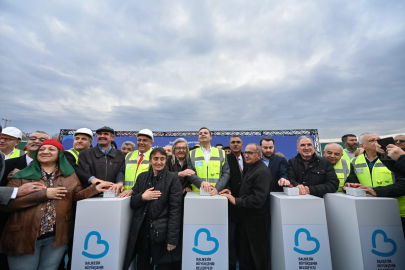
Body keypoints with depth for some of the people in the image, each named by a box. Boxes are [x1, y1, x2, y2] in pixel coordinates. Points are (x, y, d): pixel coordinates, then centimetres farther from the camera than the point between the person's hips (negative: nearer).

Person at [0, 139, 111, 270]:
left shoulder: (69, 175, 4)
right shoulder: (22, 176, -2)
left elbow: (76, 195, 5)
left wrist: (95, 188, -12)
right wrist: (43, 194, -17)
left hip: (57, 235, 2)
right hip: (23, 236, -1)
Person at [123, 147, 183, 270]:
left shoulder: (173, 178, -7)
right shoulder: (142, 177, 6)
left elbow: (175, 208, -11)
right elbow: (132, 203, 8)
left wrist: (172, 238, -14)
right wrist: (142, 197, -13)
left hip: (162, 232, -3)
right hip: (142, 232, 4)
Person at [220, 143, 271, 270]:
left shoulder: (262, 171, -23)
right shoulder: (251, 168, 9)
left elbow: (257, 200, -30)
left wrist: (235, 201, -23)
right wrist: (232, 193, -3)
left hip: (257, 219, -9)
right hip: (247, 217, 9)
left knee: (259, 254, 12)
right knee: (246, 251, 23)